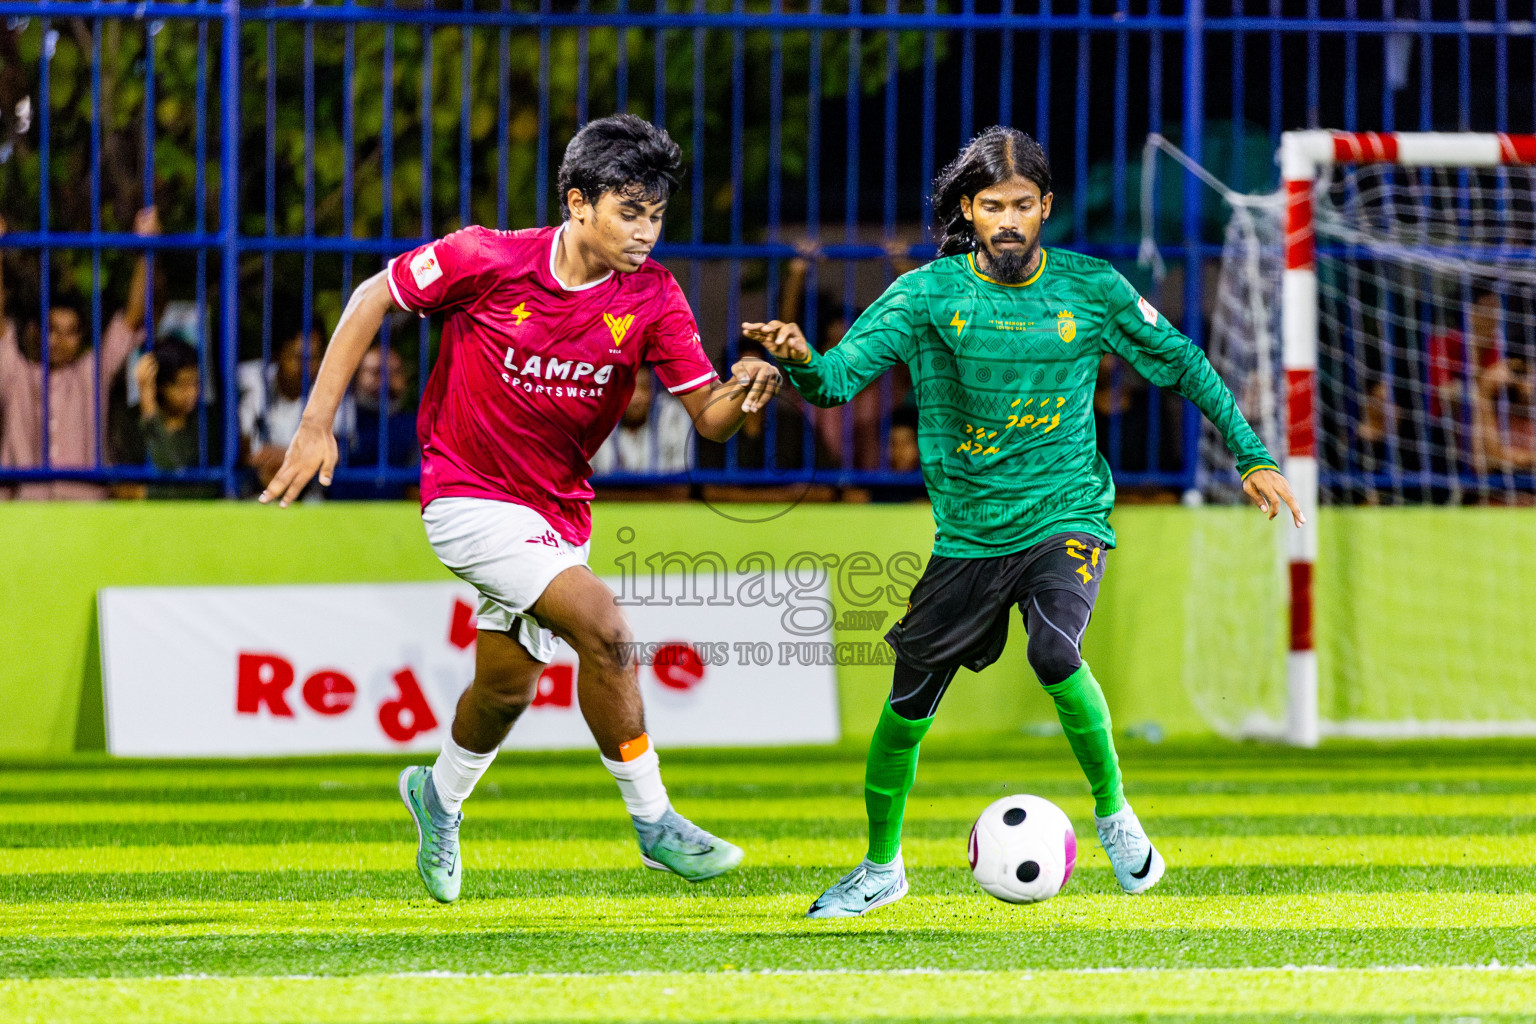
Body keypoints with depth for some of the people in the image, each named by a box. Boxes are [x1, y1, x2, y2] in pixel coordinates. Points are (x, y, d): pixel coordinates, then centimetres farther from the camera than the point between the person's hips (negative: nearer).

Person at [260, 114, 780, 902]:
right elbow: (373, 298, -8)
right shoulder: (488, 260, -20)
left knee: (508, 686, 17)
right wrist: (316, 424, -11)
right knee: (603, 628, -23)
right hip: (469, 497, -5)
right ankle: (655, 822, -12)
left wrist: (741, 394, -37)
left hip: (559, 510, 5)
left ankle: (439, 795, 49)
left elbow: (709, 417, -13)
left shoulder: (652, 298, -11)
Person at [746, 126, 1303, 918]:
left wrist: (1252, 456, 10)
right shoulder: (930, 292, -5)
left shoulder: (1090, 288, -3)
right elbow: (841, 375, -15)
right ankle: (881, 867, 25)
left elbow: (1182, 365, 9)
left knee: (1054, 651, -29)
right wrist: (801, 362, -38)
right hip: (969, 532, 2)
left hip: (1066, 517, -1)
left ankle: (1112, 810, -6)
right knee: (909, 699, 3)